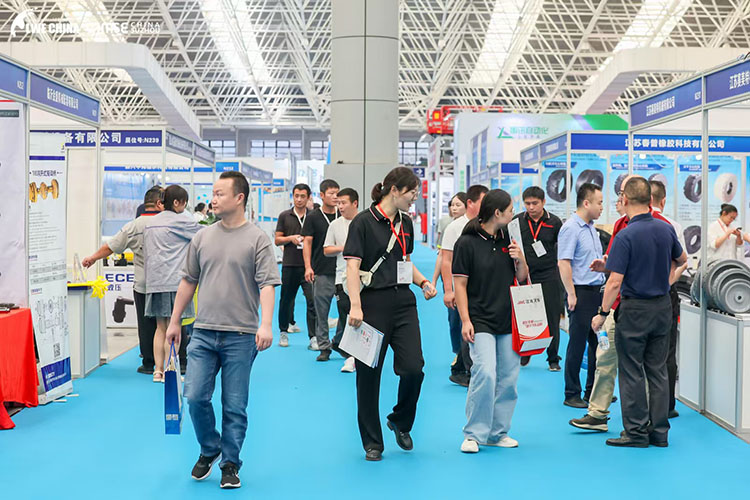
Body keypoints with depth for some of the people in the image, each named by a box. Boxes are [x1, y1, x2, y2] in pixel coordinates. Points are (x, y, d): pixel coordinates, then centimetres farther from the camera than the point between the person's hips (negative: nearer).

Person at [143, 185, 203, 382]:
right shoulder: (180, 220, -6)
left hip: (154, 282, 7)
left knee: (161, 327, 10)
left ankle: (158, 370, 9)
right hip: (174, 281, -7)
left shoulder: (150, 222, 17)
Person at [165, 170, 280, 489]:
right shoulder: (203, 238, 10)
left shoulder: (257, 239, -3)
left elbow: (267, 284, -10)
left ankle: (230, 464, 17)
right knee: (195, 397, -1)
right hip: (203, 333, 4)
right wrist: (175, 322, 16)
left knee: (234, 406, 3)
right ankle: (209, 449, 24)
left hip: (240, 336, -3)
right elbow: (188, 281, 16)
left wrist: (266, 324, -22)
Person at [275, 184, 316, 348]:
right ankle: (283, 331, 26)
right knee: (286, 299, 9)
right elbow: (277, 240, 8)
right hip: (290, 265, 1)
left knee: (313, 300, -9)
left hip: (309, 265, -1)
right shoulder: (284, 216, 7)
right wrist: (291, 238, -10)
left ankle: (313, 336, -6)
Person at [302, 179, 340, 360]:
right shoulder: (313, 217, 3)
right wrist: (308, 267, -9)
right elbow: (307, 243, 1)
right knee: (321, 310, 1)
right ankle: (323, 346, 9)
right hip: (322, 272, -2)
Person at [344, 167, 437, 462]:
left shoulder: (406, 223, 13)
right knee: (368, 374, 2)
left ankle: (400, 422, 24)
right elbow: (352, 266, -14)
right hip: (373, 303, -5)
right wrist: (355, 306, -24)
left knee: (413, 368, -4)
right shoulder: (364, 222, -8)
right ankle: (372, 443, 15)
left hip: (403, 302, 6)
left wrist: (423, 282, 7)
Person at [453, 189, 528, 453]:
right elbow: (460, 284, -5)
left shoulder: (508, 239, 11)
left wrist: (520, 259, -2)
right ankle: (474, 434, -3)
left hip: (509, 321, 6)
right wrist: (465, 320, -10)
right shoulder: (467, 243, -6)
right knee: (485, 373, -16)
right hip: (481, 321, -6)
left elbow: (522, 278, 18)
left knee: (508, 377, 6)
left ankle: (498, 432, 18)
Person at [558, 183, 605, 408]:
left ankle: (593, 392, 22)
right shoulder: (571, 228, -13)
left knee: (598, 343, 12)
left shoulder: (591, 228, 16)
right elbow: (563, 263, -18)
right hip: (581, 293, -9)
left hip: (596, 292, 9)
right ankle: (572, 395, 6)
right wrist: (571, 294, -20)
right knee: (577, 345, -2)